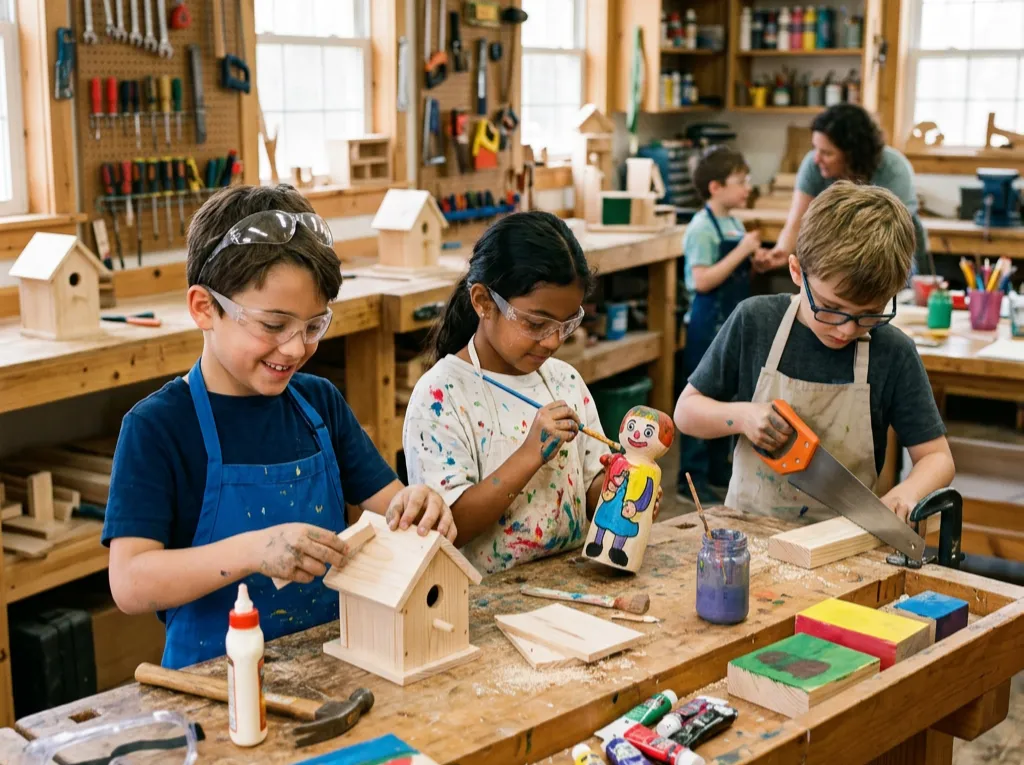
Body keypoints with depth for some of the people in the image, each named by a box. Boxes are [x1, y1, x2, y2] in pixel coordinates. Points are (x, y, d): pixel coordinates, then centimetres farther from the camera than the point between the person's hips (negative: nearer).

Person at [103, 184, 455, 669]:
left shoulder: (320, 402, 9)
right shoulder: (155, 428, -8)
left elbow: (384, 501, 12)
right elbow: (129, 585, -16)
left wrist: (415, 506, -11)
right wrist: (252, 551, -29)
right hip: (217, 675, -1)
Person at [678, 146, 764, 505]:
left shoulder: (734, 225, 10)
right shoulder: (702, 228, -16)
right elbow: (703, 281, -24)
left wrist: (756, 259, 3)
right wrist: (742, 251, -23)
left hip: (732, 324, 9)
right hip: (709, 326, -9)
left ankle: (718, 468, 28)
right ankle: (692, 477, 3)